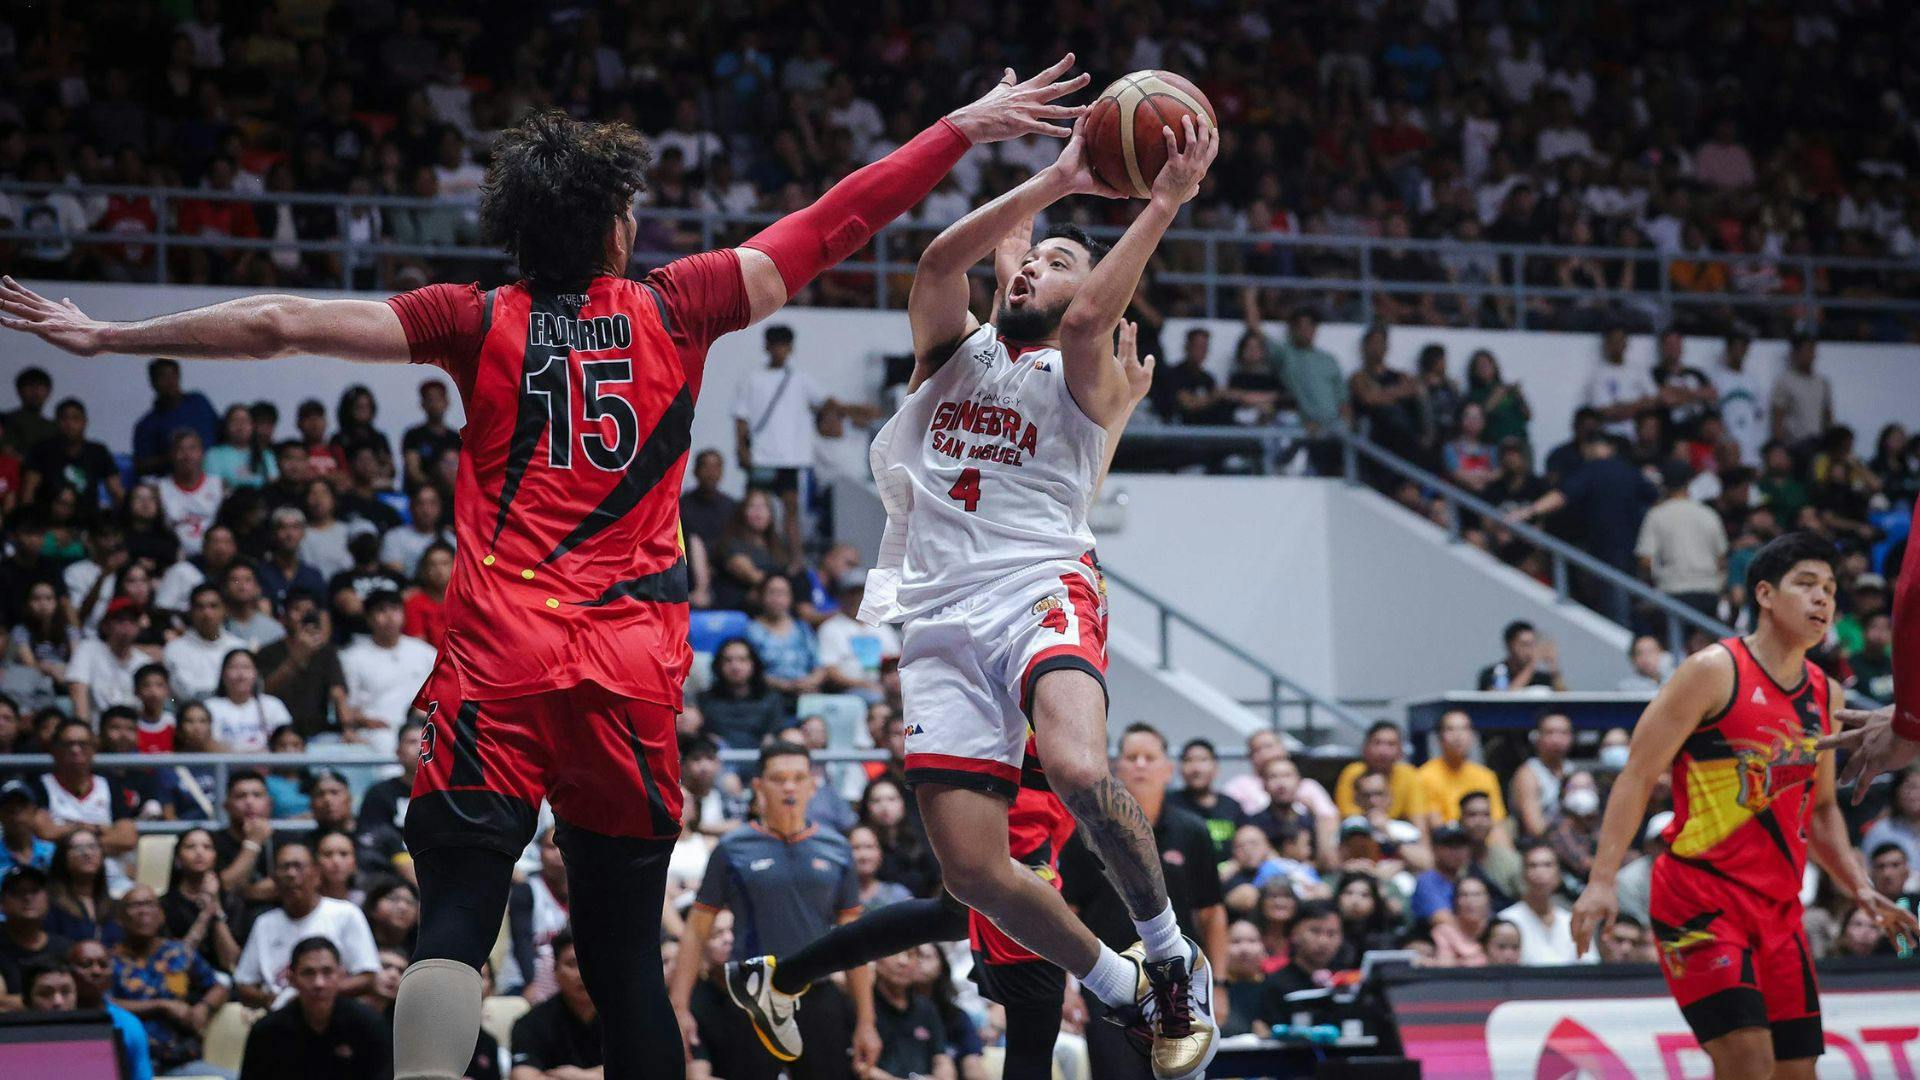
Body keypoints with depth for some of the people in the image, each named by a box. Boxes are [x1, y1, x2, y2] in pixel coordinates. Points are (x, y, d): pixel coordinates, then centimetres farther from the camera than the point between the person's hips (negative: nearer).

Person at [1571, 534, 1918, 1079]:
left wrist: (1861, 890, 12)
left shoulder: (1826, 695, 14)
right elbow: (1638, 775, -9)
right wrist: (1602, 880, -18)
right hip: (1700, 896, -7)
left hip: (1778, 907, 8)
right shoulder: (1715, 671, -7)